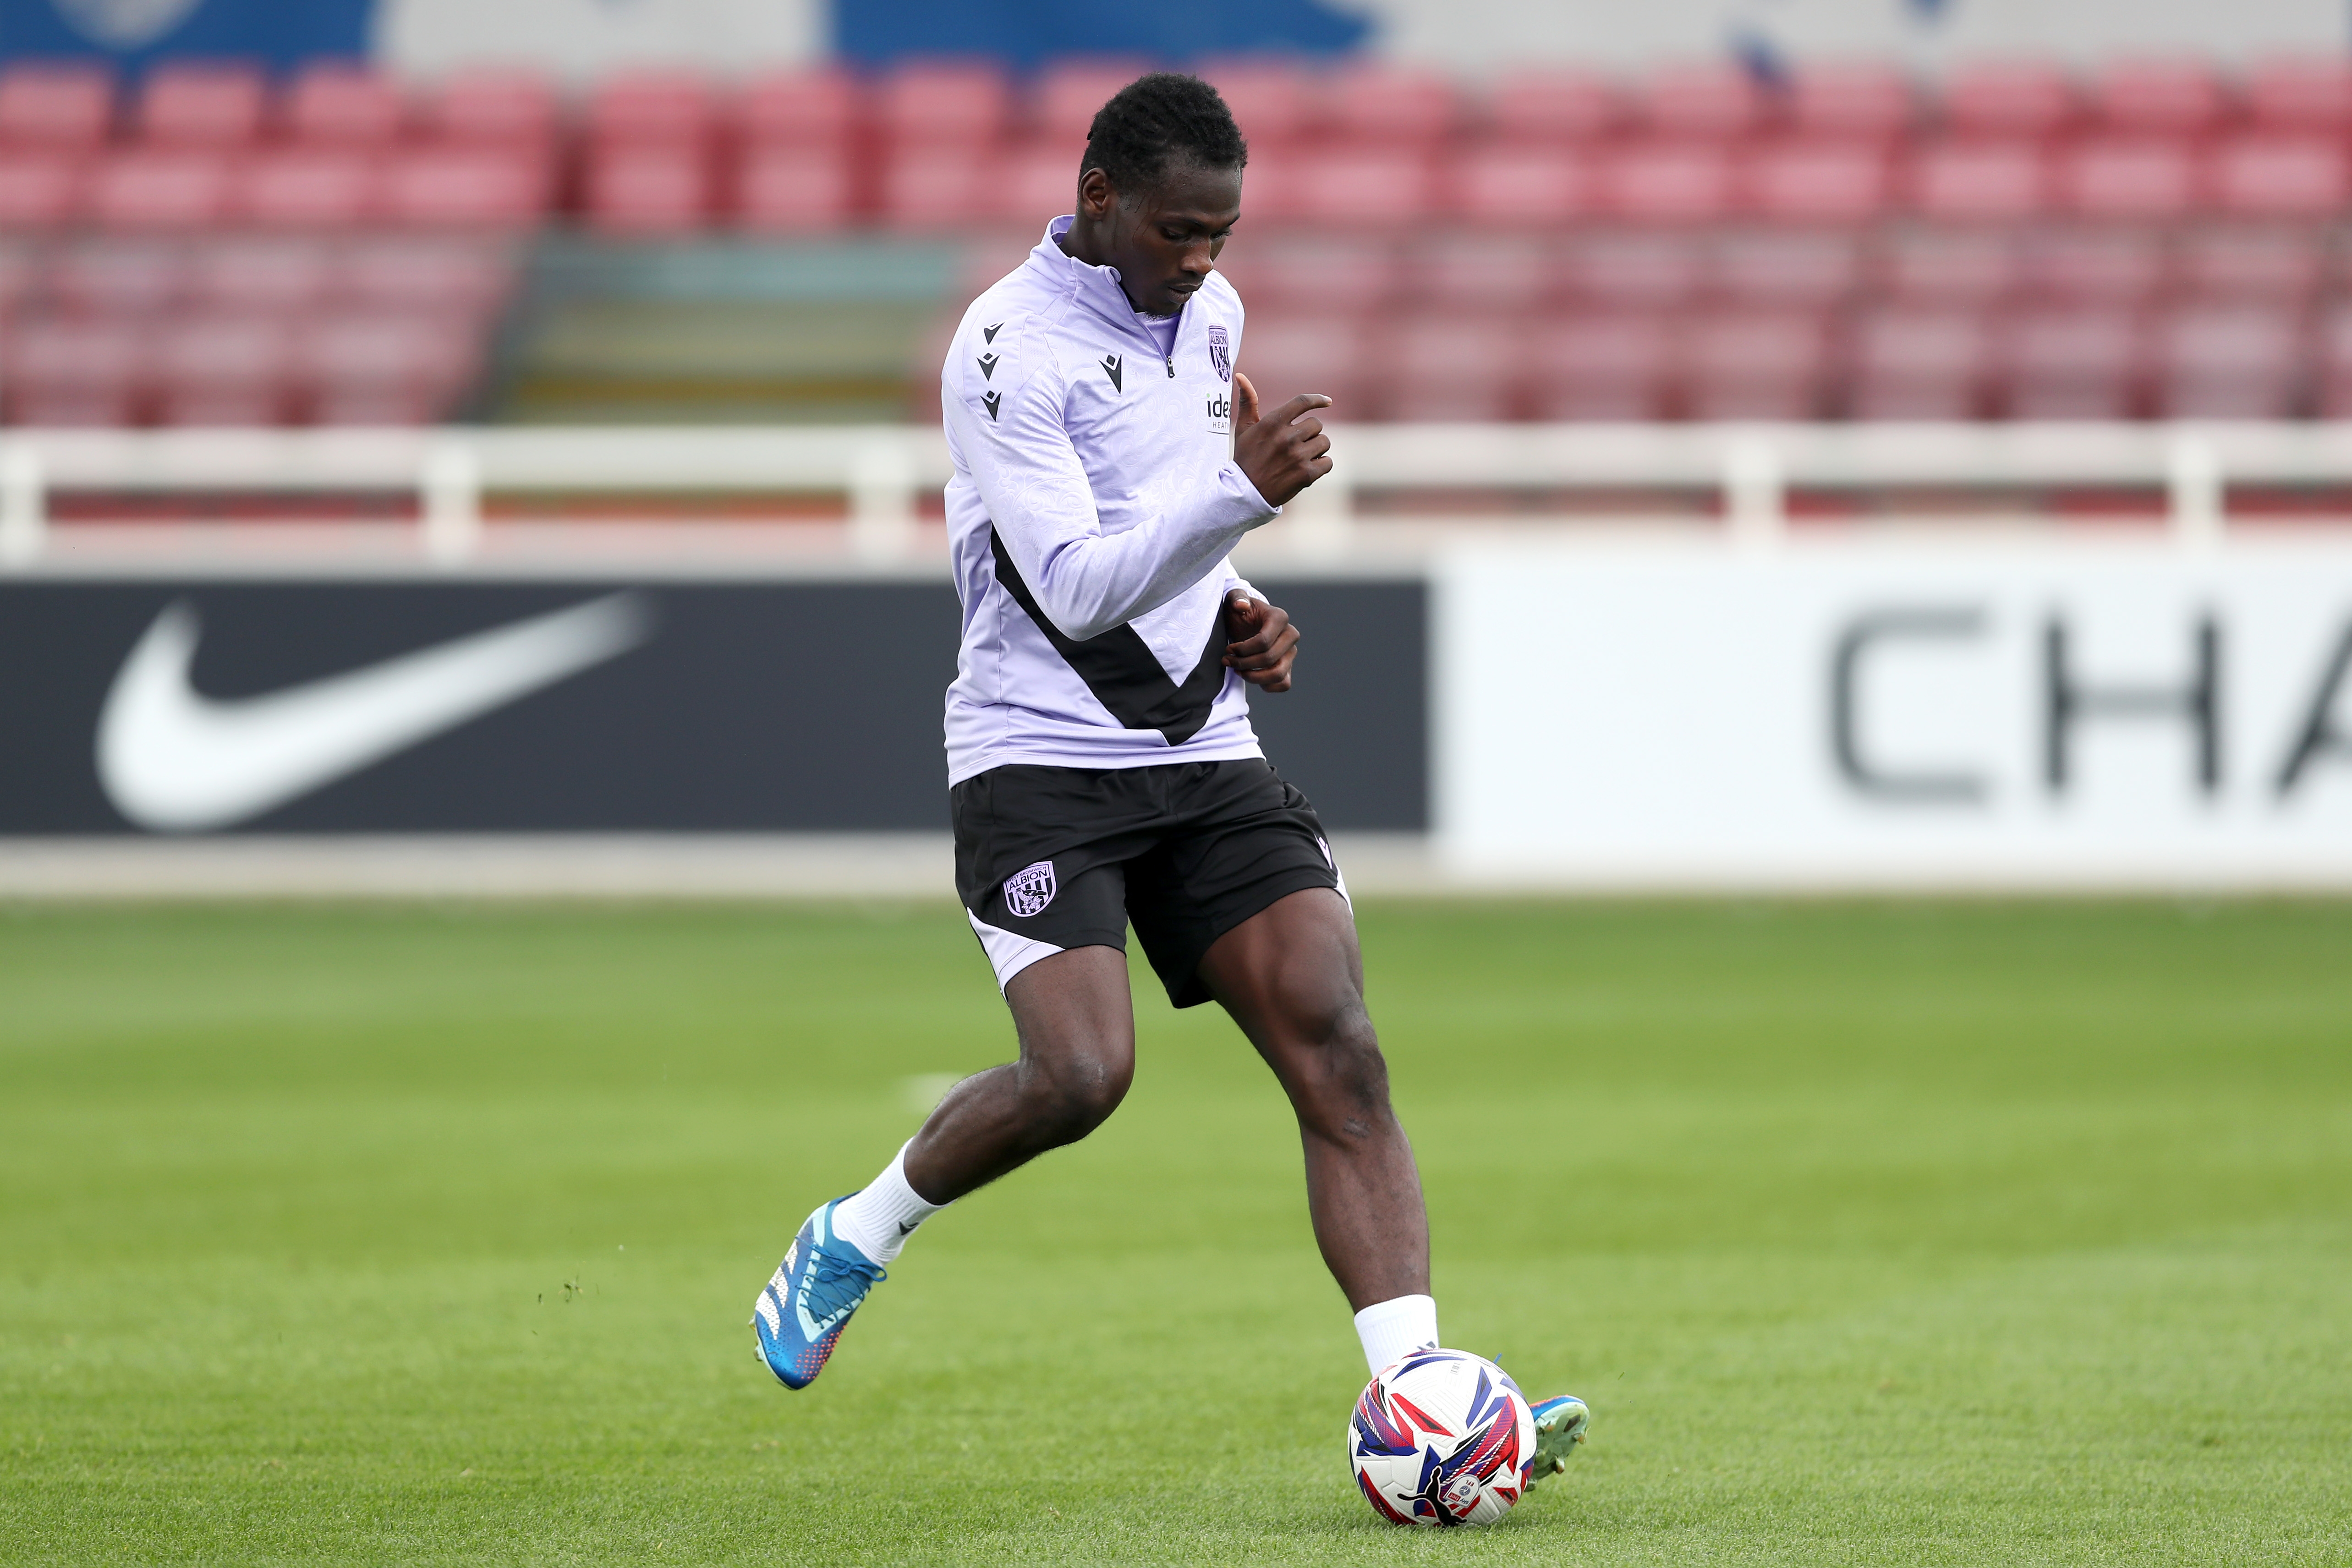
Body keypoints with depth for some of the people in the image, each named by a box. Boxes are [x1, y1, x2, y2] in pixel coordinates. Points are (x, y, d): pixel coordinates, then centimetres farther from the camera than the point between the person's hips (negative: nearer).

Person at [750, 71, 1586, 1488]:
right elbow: (1077, 586, -23)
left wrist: (1238, 614, 8)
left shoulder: (1210, 312, 10)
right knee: (1081, 1074, -22)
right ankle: (857, 1239, 7)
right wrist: (1241, 492, -35)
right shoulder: (1009, 350, -14)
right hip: (1041, 759, -6)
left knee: (1341, 1053, -11)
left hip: (1204, 756, 6)